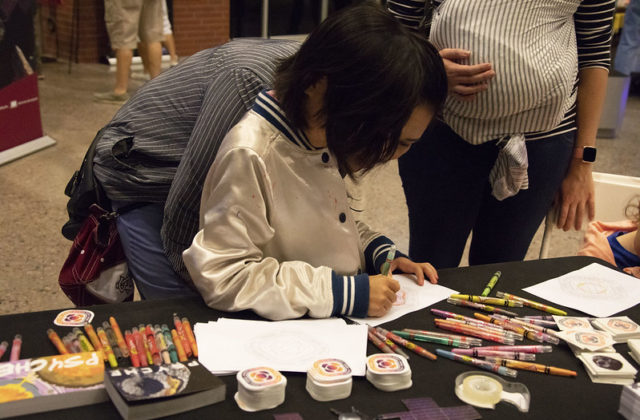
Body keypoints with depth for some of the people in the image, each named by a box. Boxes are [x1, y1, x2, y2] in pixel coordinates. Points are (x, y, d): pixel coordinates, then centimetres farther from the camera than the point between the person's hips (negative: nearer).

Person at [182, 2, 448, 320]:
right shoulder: (249, 156, -22)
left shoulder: (317, 136, 3)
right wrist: (345, 293, -24)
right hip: (281, 338, -5)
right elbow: (221, 276, -23)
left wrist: (380, 252, 2)